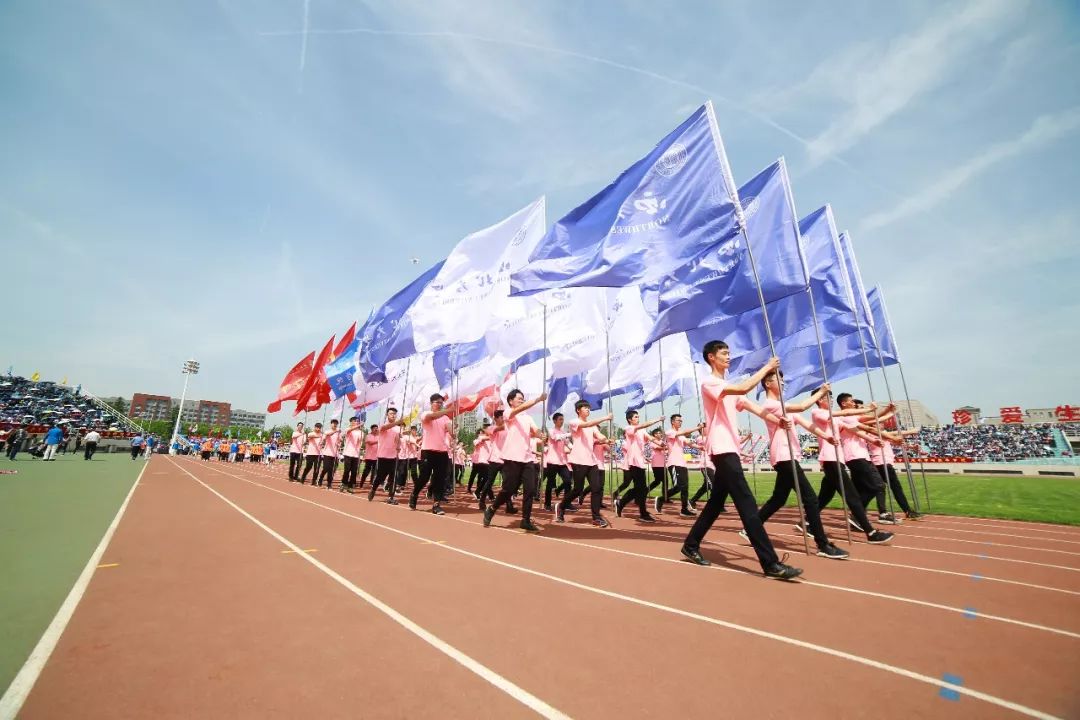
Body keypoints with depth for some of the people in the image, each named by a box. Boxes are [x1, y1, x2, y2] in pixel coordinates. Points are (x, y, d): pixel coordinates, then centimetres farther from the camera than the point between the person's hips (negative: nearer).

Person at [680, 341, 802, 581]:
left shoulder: (729, 387, 21)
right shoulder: (709, 383, -8)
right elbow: (743, 388, -24)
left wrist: (777, 420, -9)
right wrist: (767, 367, -12)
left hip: (729, 449, 10)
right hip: (722, 449, -10)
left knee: (716, 502, 13)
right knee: (747, 504, -11)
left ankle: (691, 546, 24)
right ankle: (771, 564, -6)